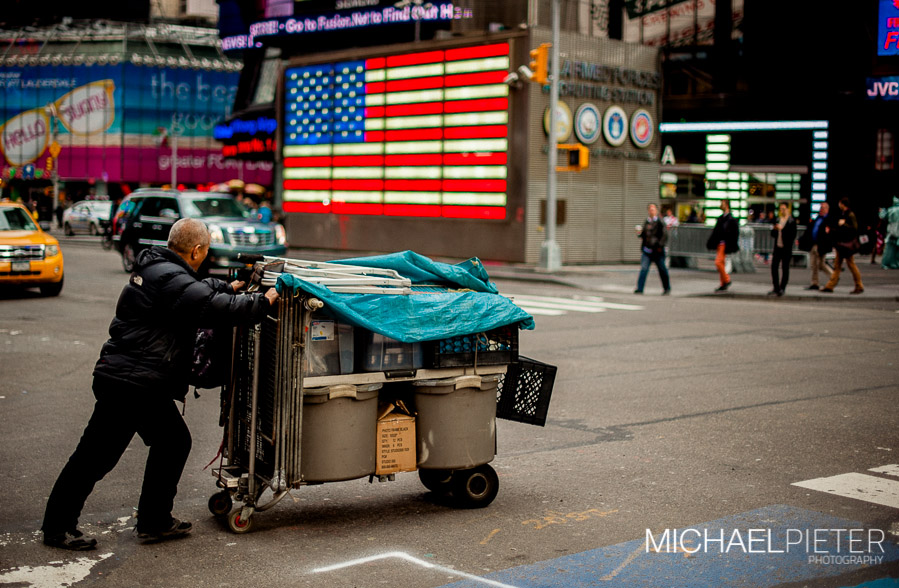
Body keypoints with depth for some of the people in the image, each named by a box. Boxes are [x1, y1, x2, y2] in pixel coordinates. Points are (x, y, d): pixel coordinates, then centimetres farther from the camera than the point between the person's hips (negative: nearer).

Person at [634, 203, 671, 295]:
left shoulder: (660, 222, -7)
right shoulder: (646, 222, 12)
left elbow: (665, 235, -10)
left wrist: (660, 245, -17)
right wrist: (639, 233, -1)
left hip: (657, 251, -4)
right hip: (647, 250, 4)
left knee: (662, 270, 8)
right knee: (643, 269, -7)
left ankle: (667, 288, 23)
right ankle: (639, 289, -9)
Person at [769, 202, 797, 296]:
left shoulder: (792, 221, -4)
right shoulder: (777, 220, 14)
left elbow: (793, 235, -11)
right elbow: (773, 234, 15)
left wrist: (782, 229, -15)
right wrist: (774, 229, -6)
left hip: (786, 249, -5)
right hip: (777, 247, 5)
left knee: (784, 269, 0)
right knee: (774, 267, 2)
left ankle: (782, 288, 7)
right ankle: (776, 288, 10)